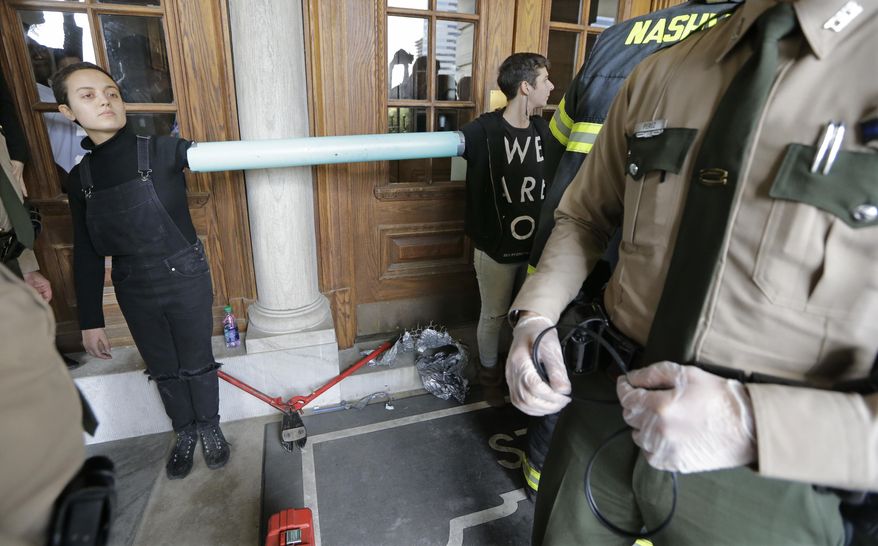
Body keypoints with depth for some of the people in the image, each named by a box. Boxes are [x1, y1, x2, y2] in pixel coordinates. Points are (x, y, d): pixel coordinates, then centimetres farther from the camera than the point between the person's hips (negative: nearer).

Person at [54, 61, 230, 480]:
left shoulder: (161, 151, -9)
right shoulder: (80, 177, 1)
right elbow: (86, 254, 5)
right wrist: (90, 320, 6)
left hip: (186, 280, -3)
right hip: (134, 291, 4)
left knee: (198, 363, 13)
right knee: (163, 370, 18)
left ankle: (210, 428, 38)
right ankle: (185, 432, 42)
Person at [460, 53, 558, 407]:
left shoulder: (544, 130, 2)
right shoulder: (484, 130, -15)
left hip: (536, 244, 5)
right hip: (495, 248, -5)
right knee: (494, 315, 13)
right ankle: (490, 374, 38)